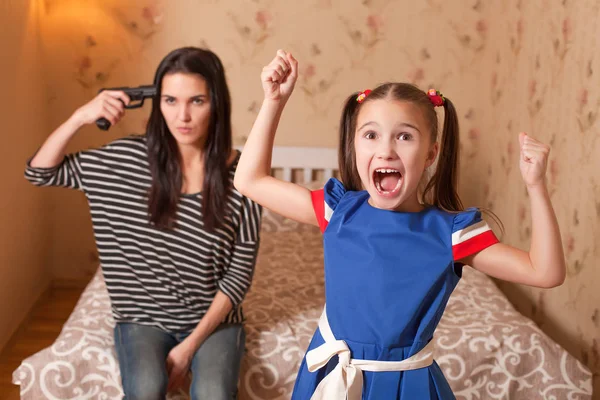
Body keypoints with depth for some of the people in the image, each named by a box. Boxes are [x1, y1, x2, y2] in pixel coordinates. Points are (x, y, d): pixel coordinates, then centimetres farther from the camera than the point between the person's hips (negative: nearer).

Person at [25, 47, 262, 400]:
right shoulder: (131, 157, -7)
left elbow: (240, 272, -8)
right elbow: (40, 173, -1)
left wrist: (191, 345, -13)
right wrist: (81, 117, -16)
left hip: (214, 320, -1)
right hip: (144, 318, 1)